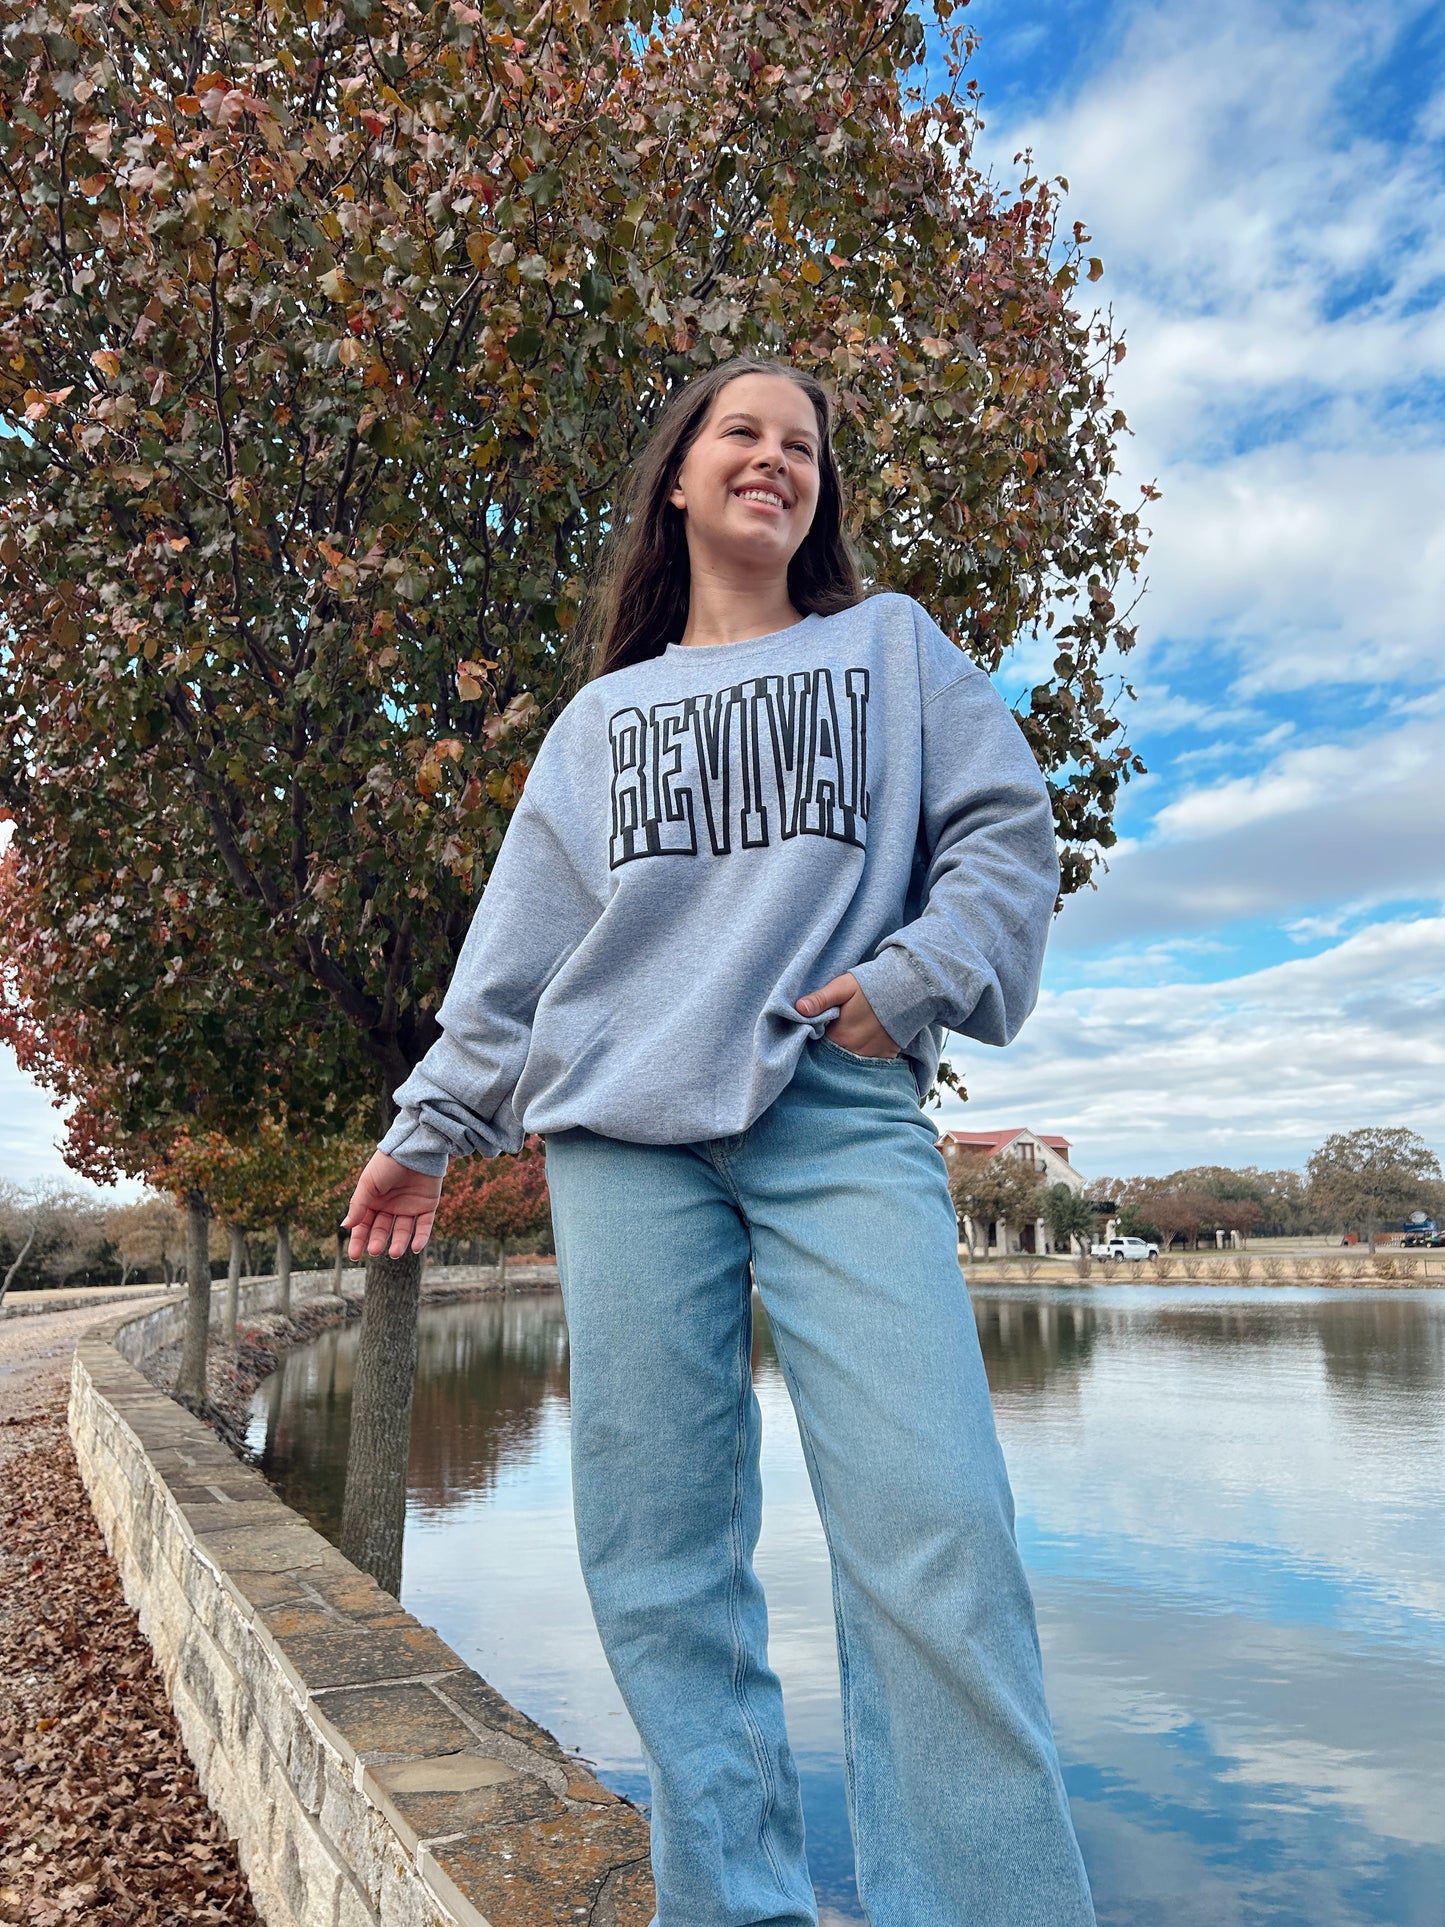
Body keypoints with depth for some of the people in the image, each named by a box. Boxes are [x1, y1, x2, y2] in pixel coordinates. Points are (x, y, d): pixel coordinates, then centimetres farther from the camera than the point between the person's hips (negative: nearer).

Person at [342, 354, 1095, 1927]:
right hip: (624, 1129, 3)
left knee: (931, 1533, -13)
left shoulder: (891, 645, 18)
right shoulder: (600, 717, 23)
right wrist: (432, 1126, 17)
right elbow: (520, 942, 20)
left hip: (842, 1116, -2)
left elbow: (1005, 833, 10)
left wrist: (917, 977, -7)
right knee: (657, 1554, 1)